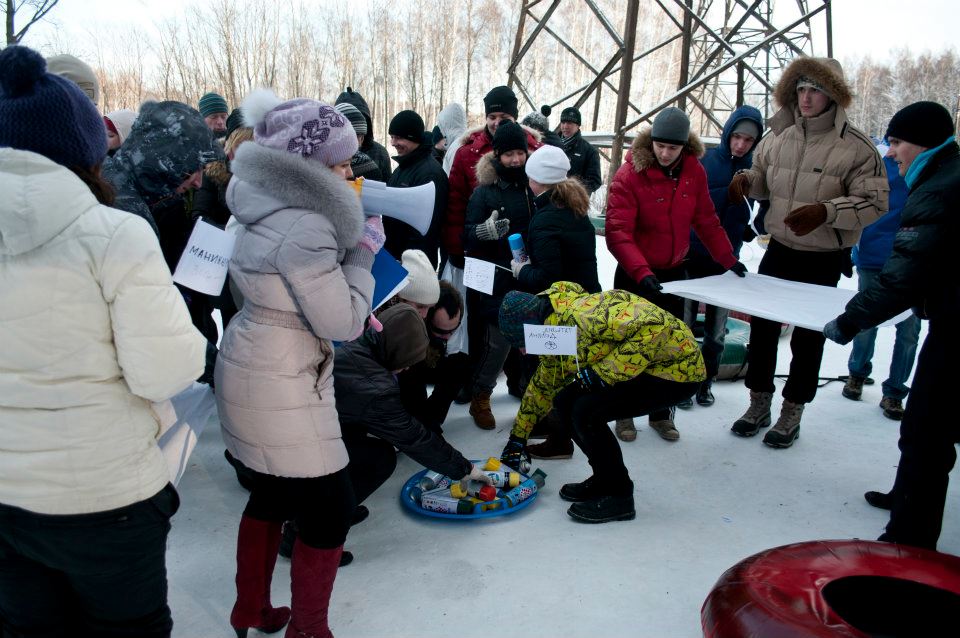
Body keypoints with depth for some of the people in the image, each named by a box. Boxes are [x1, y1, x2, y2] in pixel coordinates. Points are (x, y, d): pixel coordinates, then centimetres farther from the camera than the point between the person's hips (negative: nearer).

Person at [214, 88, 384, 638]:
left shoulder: (271, 210, 8)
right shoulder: (306, 228, -23)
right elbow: (342, 323, -19)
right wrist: (362, 254, -9)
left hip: (251, 368, 10)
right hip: (281, 386, -10)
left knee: (271, 494, 23)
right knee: (331, 509, 4)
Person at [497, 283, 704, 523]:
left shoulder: (584, 313, -27)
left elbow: (656, 324, -35)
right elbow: (542, 386, 20)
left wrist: (605, 372, -29)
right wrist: (517, 438, 25)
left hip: (678, 368, -9)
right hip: (644, 370, 9)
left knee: (586, 411, -21)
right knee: (564, 402, 2)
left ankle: (619, 495, -3)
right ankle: (606, 478, 16)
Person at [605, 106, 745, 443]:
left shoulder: (694, 172, -2)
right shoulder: (629, 175, -18)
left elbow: (707, 221, 6)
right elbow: (618, 233, -25)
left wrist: (728, 260, 2)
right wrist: (642, 273, -35)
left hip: (674, 272, 5)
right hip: (634, 276, -4)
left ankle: (661, 413, 26)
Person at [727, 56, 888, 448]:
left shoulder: (856, 147, -14)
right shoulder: (779, 137, 1)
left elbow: (874, 203, -15)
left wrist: (826, 212, -30)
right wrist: (746, 179, -7)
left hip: (822, 261, -4)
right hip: (778, 251, 4)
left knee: (808, 338, 8)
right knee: (762, 327, 10)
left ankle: (792, 414, 23)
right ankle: (759, 405, 27)